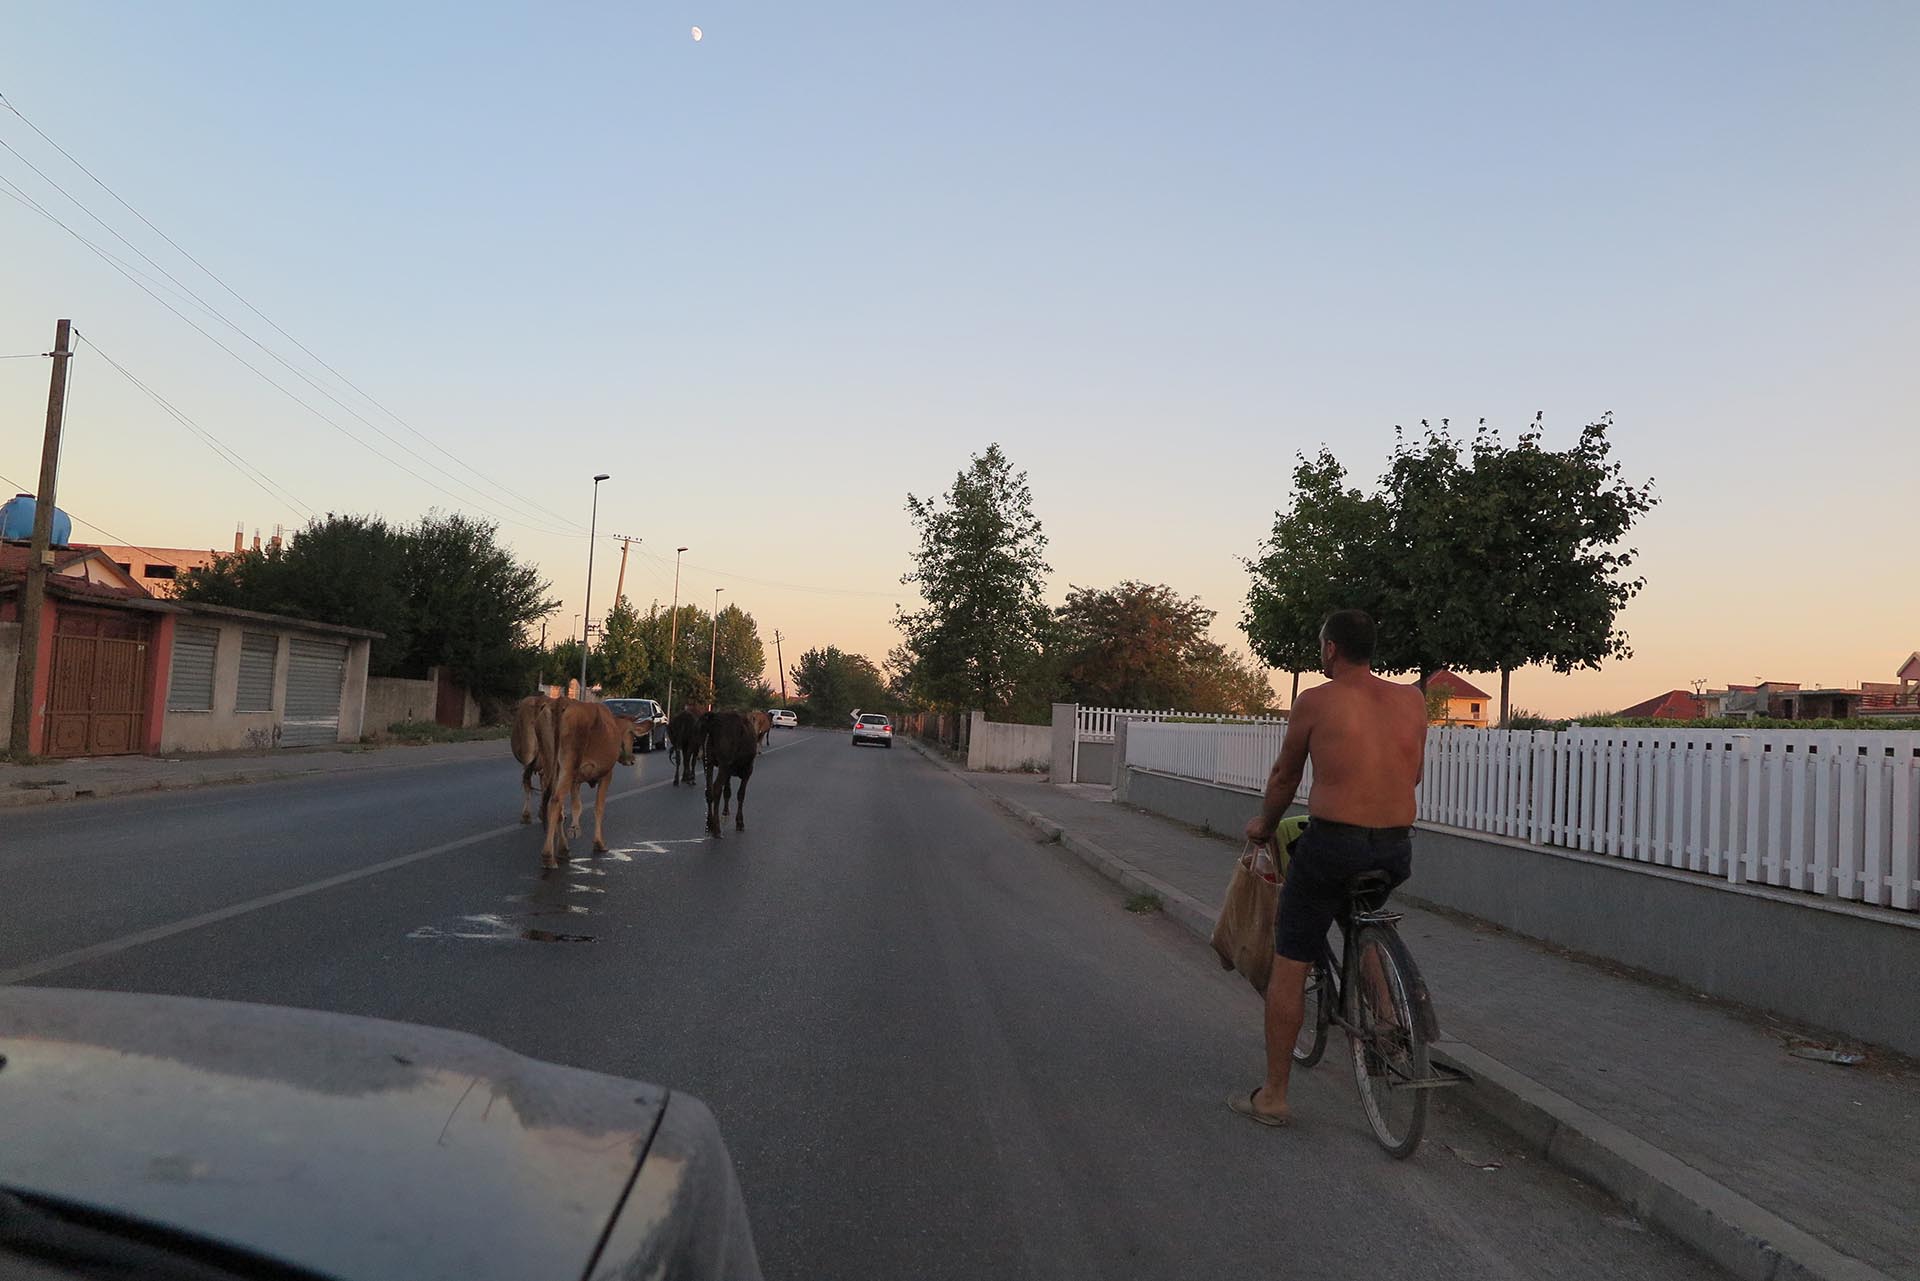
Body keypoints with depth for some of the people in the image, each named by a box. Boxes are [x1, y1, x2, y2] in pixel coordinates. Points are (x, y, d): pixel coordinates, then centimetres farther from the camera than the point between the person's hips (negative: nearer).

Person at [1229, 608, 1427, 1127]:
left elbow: (1284, 778, 8)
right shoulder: (1412, 700, 6)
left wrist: (1263, 825, 25)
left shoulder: (1314, 702, -4)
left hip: (1332, 845, -5)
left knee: (1289, 967, 7)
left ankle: (1272, 1096, 13)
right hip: (1397, 851, 5)